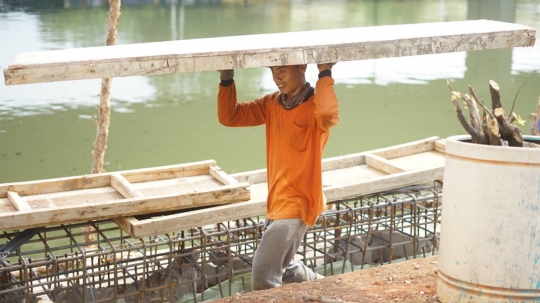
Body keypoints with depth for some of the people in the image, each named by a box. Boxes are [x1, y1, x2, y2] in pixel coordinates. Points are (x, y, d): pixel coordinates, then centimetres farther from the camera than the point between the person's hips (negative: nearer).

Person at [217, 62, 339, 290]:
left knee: (264, 272, -14)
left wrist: (325, 72, -32)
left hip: (297, 204, -9)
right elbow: (229, 117, 2)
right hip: (277, 202, 9)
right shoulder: (271, 104, 6)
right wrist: (226, 80, -10)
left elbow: (328, 114, -39)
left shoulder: (315, 106, -14)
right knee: (281, 268, 25)